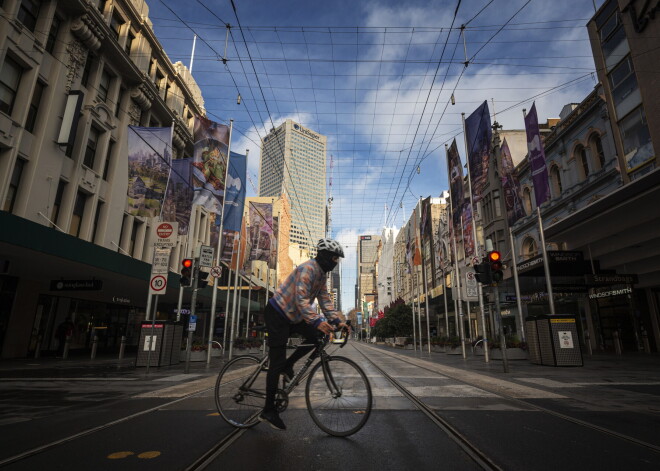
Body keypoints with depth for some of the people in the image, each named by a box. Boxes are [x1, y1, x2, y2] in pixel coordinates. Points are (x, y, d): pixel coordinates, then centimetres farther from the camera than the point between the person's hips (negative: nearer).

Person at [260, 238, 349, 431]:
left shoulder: (322, 274, 7)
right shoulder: (308, 269, -23)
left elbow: (325, 301, 5)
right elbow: (301, 299, -33)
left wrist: (338, 320, -7)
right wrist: (318, 321, -43)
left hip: (293, 315, 9)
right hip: (277, 313, -9)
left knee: (316, 336, -4)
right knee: (277, 361, -6)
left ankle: (288, 366, 12)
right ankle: (268, 411, 4)